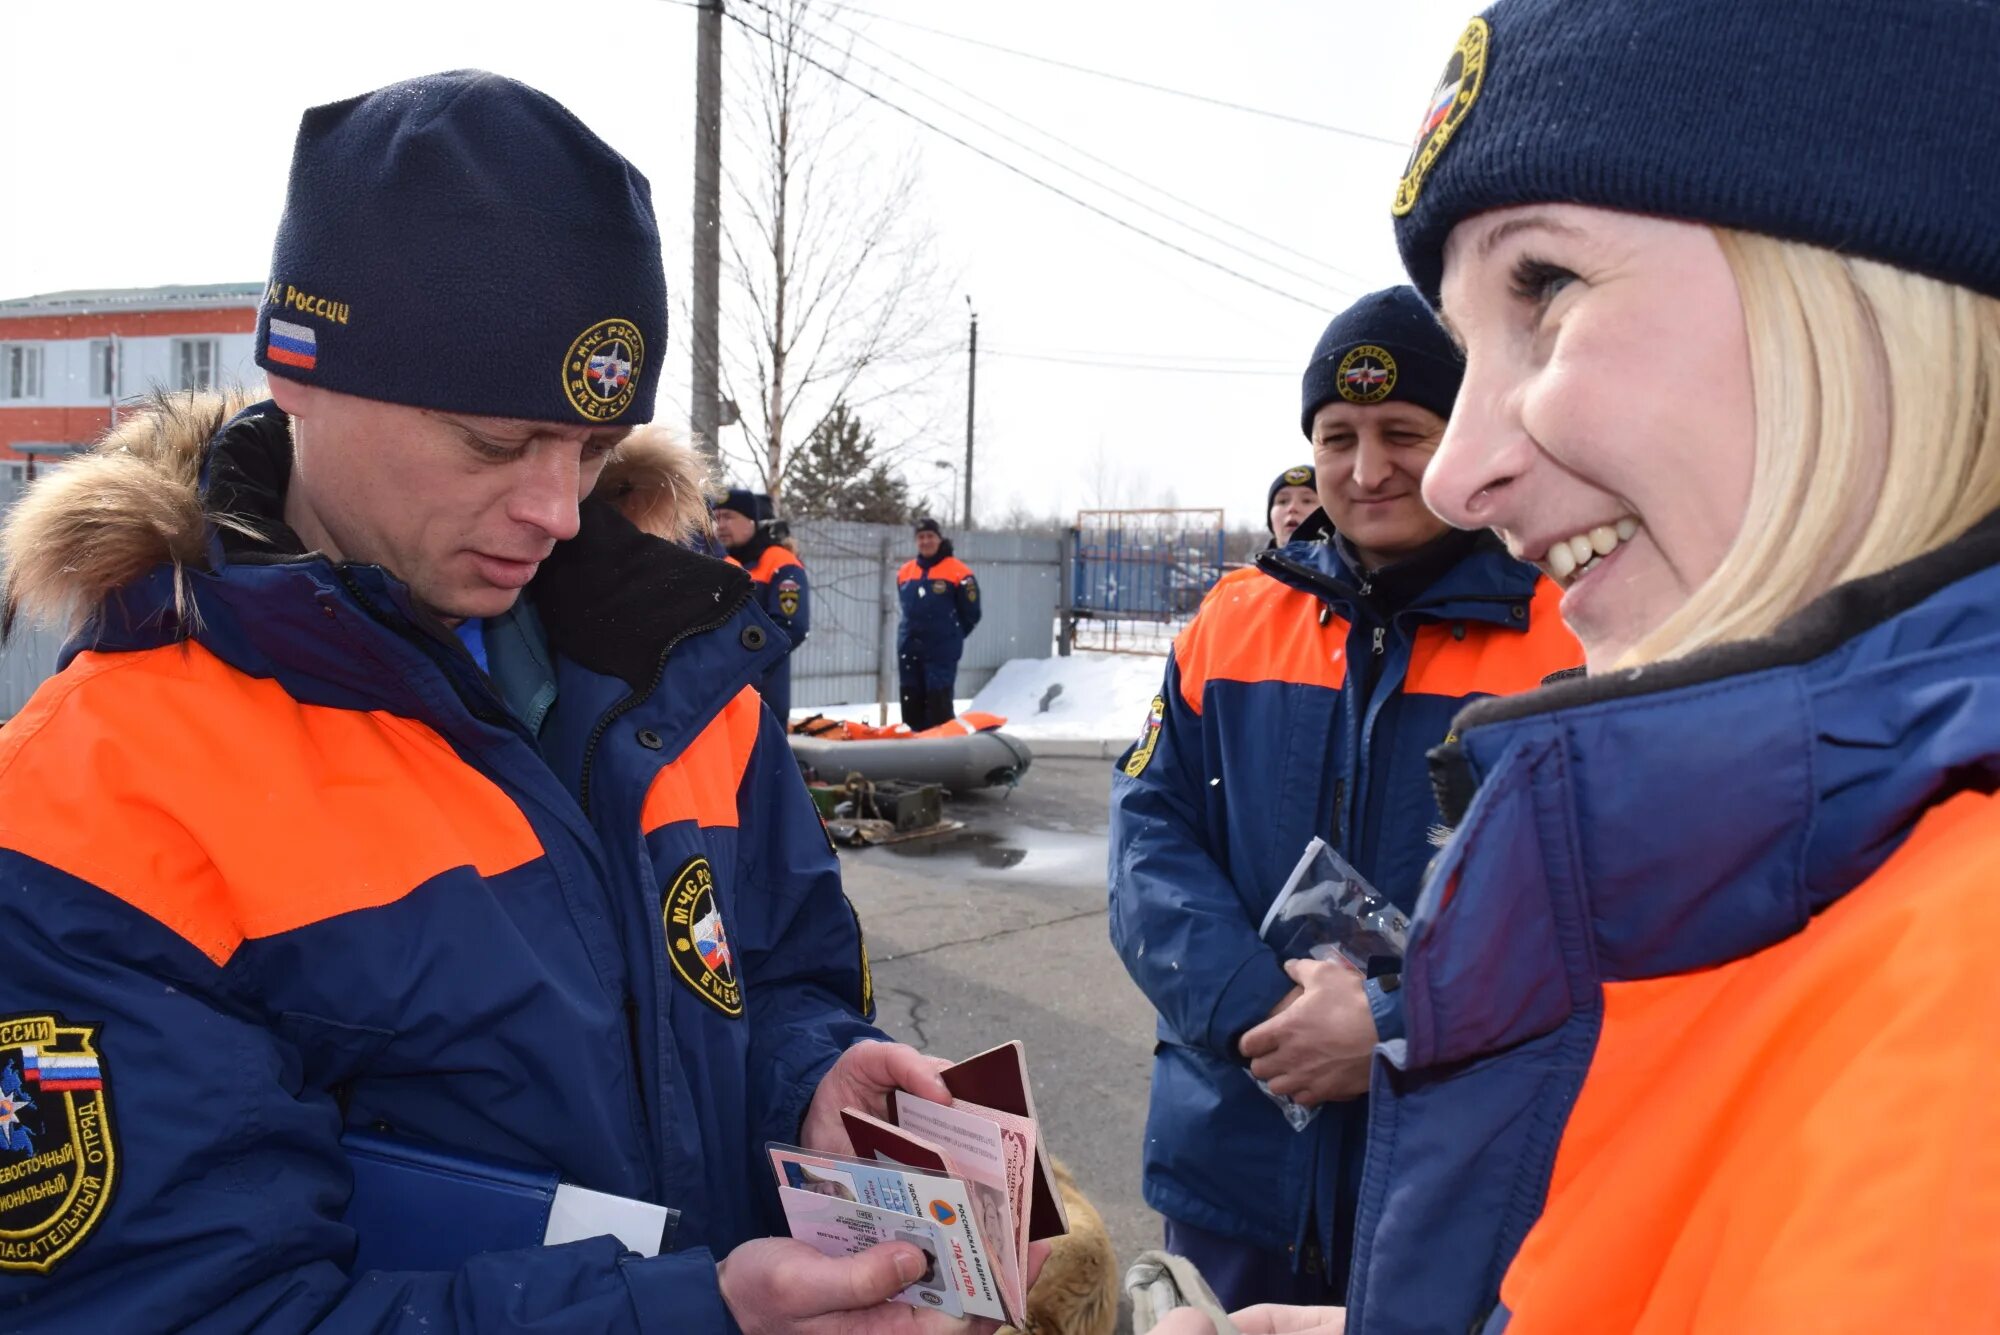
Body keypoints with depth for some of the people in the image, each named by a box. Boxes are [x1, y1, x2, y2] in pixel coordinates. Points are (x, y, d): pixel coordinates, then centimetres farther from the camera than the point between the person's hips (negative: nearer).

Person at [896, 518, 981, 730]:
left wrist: (951, 636, 5)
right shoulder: (904, 572, 9)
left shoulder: (958, 572, -7)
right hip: (909, 649, 6)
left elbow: (971, 613, -1)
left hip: (942, 651, -5)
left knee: (940, 706, -7)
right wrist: (916, 633, 13)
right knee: (911, 705, 9)